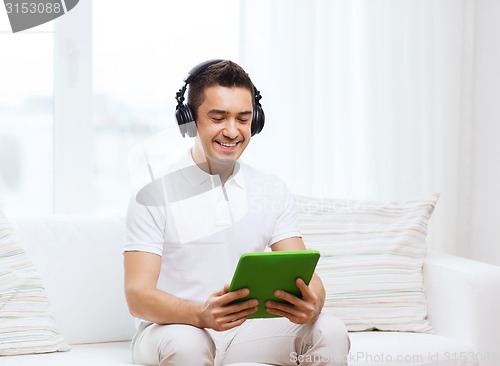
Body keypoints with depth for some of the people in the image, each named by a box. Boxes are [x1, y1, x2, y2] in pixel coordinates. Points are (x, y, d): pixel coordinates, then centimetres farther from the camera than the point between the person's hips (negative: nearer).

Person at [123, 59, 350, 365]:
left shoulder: (272, 191, 6)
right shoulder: (155, 192, -8)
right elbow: (138, 295, -15)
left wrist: (311, 305, -28)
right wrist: (202, 315, -36)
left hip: (246, 329, 4)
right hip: (170, 330, -3)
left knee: (331, 332, -21)